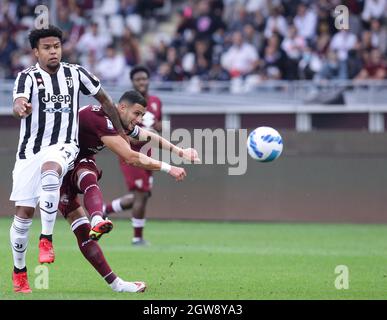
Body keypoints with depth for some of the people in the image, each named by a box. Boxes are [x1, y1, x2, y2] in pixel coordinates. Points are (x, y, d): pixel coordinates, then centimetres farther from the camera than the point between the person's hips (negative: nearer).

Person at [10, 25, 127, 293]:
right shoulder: (28, 77, -5)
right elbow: (18, 104, -25)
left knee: (50, 170, -37)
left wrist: (120, 132, 23)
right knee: (24, 213, -1)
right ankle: (19, 270, 19)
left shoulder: (75, 74, 4)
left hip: (63, 146, 0)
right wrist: (21, 108, -50)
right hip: (30, 149, 0)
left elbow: (103, 98, 19)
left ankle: (47, 239, -34)